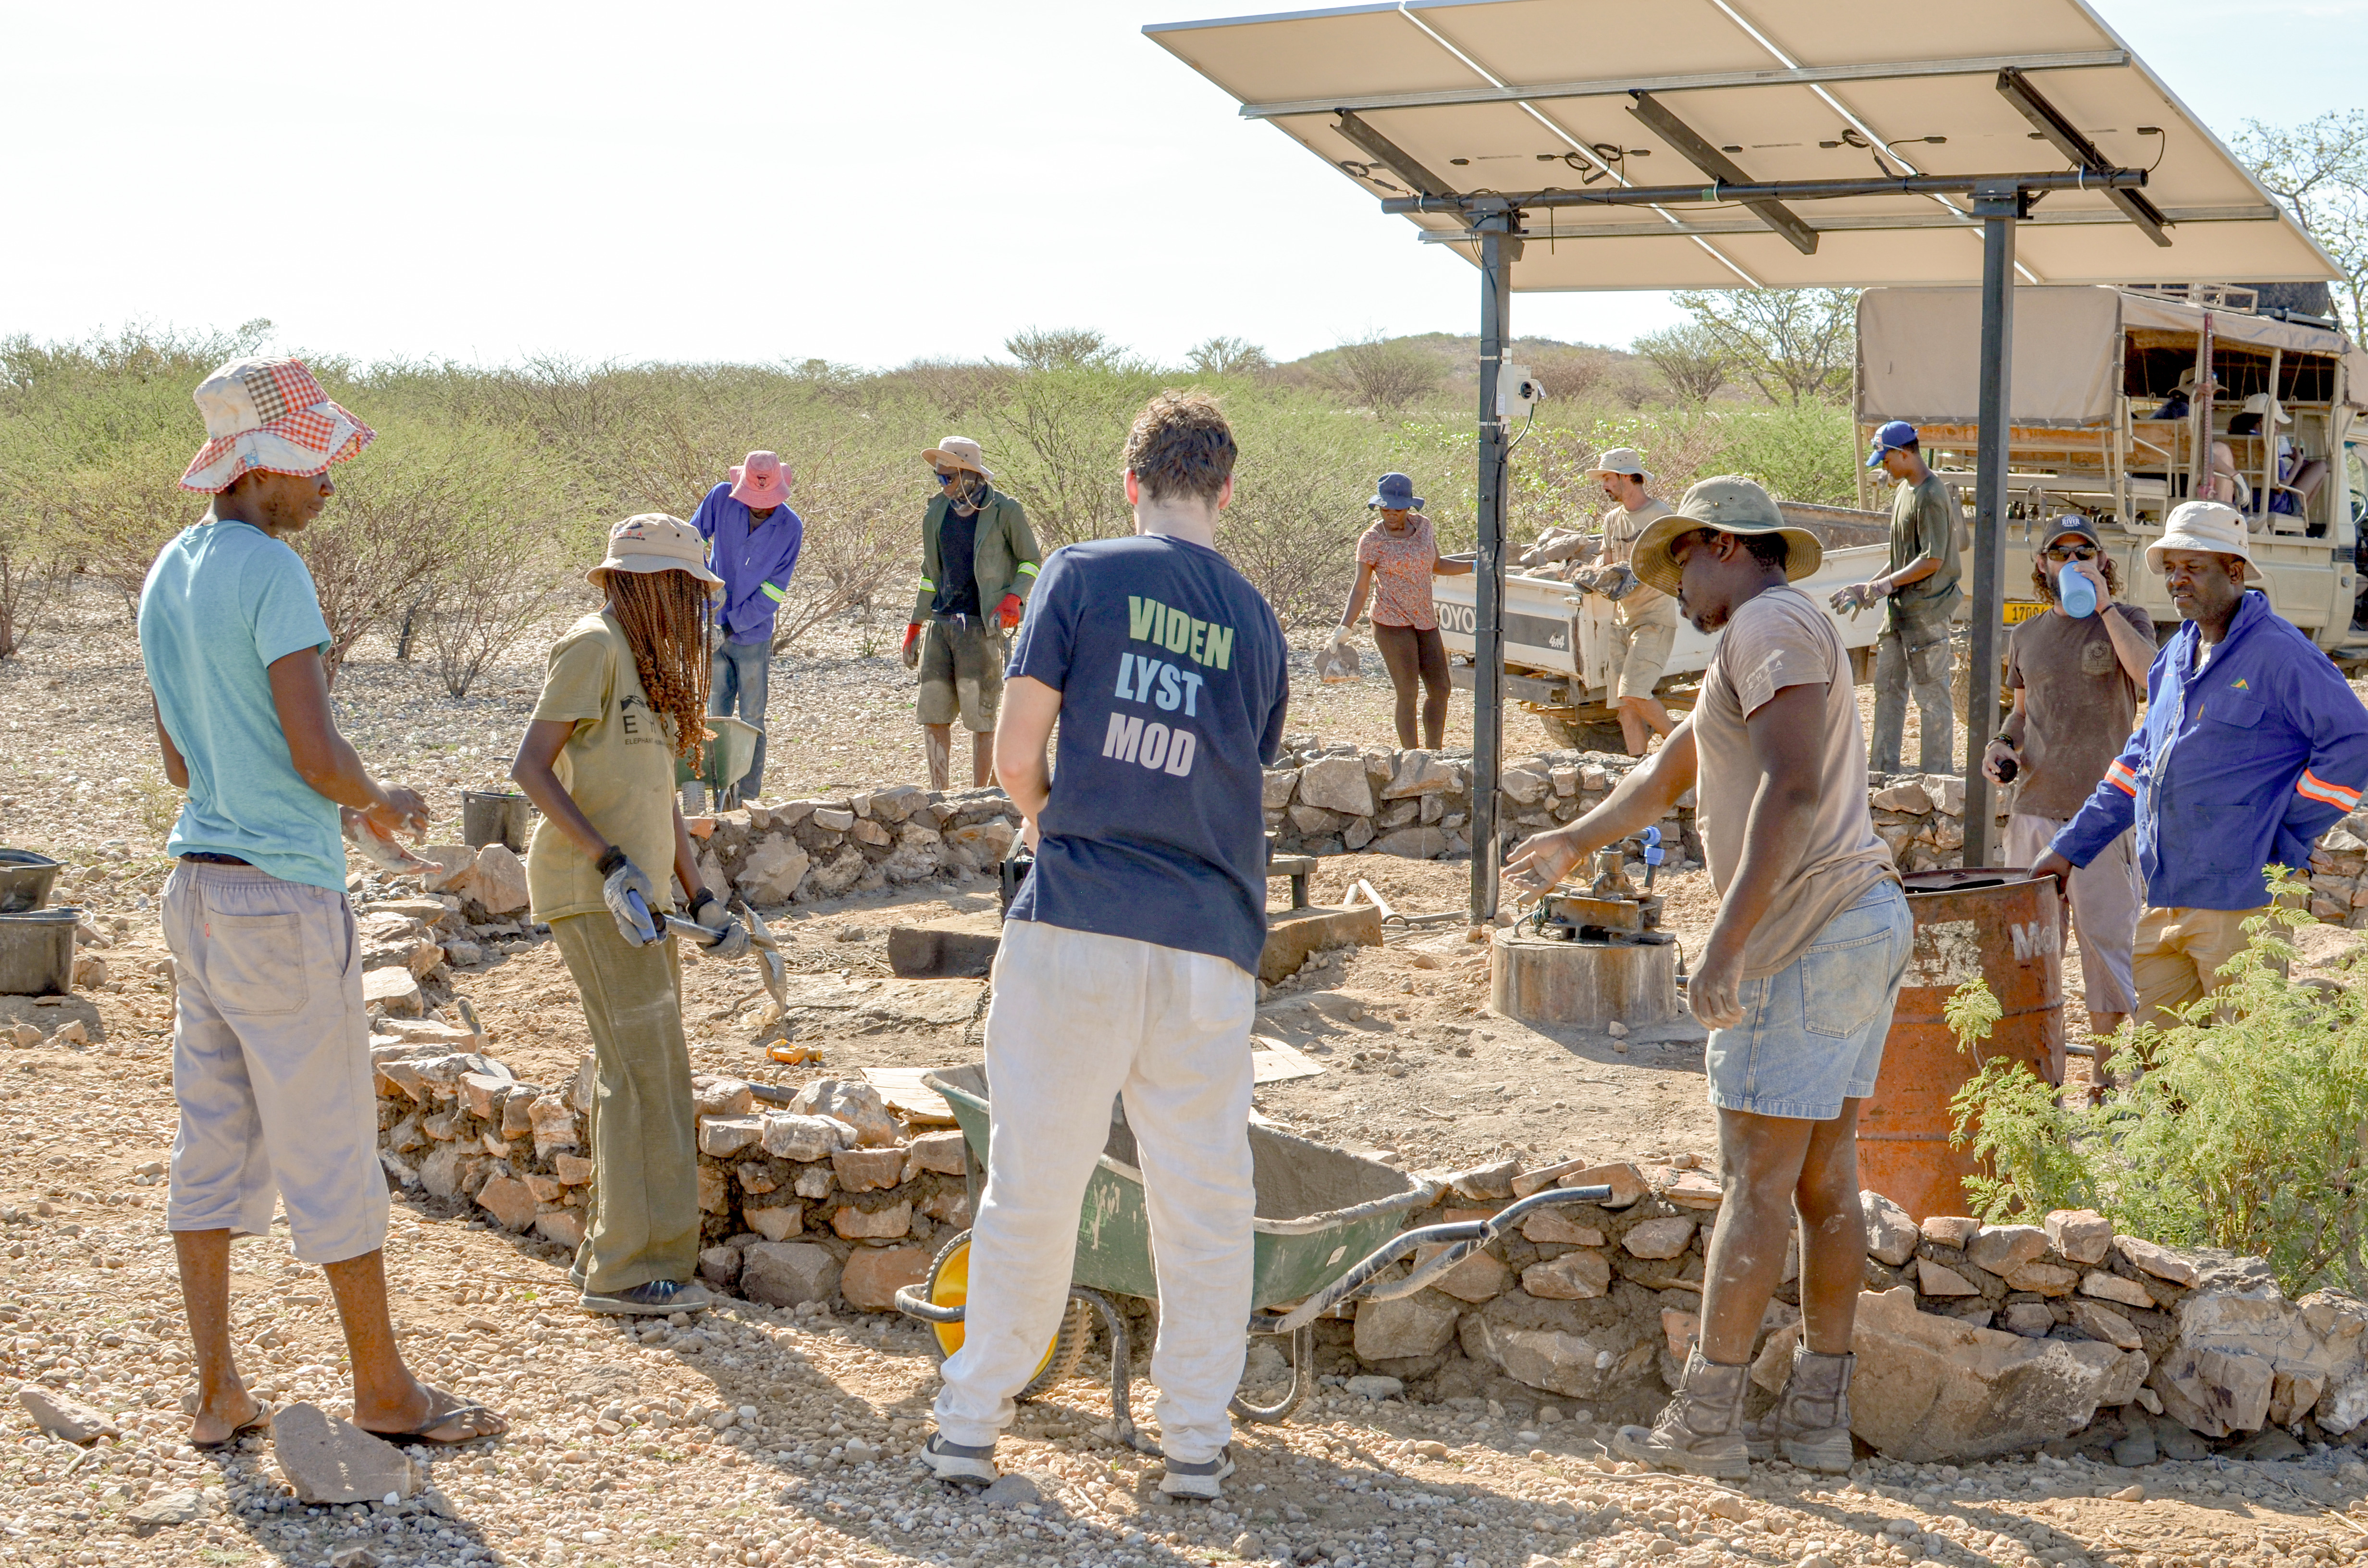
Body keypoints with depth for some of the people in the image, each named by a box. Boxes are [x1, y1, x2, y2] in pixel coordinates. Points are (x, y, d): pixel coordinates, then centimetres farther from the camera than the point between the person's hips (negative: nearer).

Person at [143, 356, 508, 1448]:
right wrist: (380, 803, 0)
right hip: (284, 900, -8)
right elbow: (314, 751, -21)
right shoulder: (273, 573, -17)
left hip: (196, 881, 8)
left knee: (212, 1142, 11)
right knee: (330, 1147, 2)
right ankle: (385, 1392, 13)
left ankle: (217, 1395, 16)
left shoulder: (168, 574, 10)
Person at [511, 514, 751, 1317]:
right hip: (591, 890, -10)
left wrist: (702, 900, 15)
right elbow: (531, 765, -17)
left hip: (634, 891, 10)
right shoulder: (594, 647, -11)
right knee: (643, 1070, -9)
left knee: (646, 1071, 10)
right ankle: (628, 1268, -4)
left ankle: (613, 1253, 18)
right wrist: (612, 863, -24)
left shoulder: (649, 663, 18)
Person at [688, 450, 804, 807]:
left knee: (752, 720, 2)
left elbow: (774, 591, -9)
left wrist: (732, 624, -14)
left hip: (754, 635, -1)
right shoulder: (722, 499, -8)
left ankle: (748, 798, 7)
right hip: (715, 631, 1)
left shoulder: (790, 527, -10)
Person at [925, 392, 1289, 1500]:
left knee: (1031, 1182, 6)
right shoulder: (1256, 621, 10)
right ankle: (1197, 1437, 15)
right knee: (1205, 1197, 10)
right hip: (1210, 941, 3)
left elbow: (1015, 755, -3)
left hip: (1076, 923, -2)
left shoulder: (1085, 575, -1)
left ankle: (971, 1421, 14)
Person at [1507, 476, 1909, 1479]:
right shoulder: (1768, 645, 23)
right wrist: (1577, 841, 48)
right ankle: (1817, 1418, 13)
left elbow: (1792, 788, -23)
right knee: (1825, 1178, 10)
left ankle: (1706, 1420, -2)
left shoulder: (1770, 624, -10)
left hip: (1808, 935, -10)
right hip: (1865, 921, 10)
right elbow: (1668, 775, 36)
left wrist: (1726, 940, -25)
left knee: (1758, 1178, -6)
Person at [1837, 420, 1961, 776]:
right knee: (1887, 687, 13)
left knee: (1931, 694, -3)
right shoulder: (1903, 490, 13)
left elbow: (1933, 561, -21)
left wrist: (1887, 584, -18)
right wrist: (1870, 588, 16)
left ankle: (1937, 775, 2)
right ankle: (1884, 769, 20)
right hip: (1900, 607, 10)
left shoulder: (1932, 496, -17)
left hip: (1927, 612, -10)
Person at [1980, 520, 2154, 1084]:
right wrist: (2003, 743, 5)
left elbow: (2149, 675, -20)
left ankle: (2108, 1069, 5)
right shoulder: (2026, 636, 14)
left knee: (2106, 937, -4)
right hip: (2034, 806, 4)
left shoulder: (2126, 621, 1)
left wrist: (2105, 605, -20)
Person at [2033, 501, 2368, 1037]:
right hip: (2164, 898, 8)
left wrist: (2284, 841, -11)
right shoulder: (2177, 654, 16)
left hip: (2240, 898, -8)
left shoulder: (2278, 652, -10)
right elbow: (2140, 761, 25)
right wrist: (2070, 847, 21)